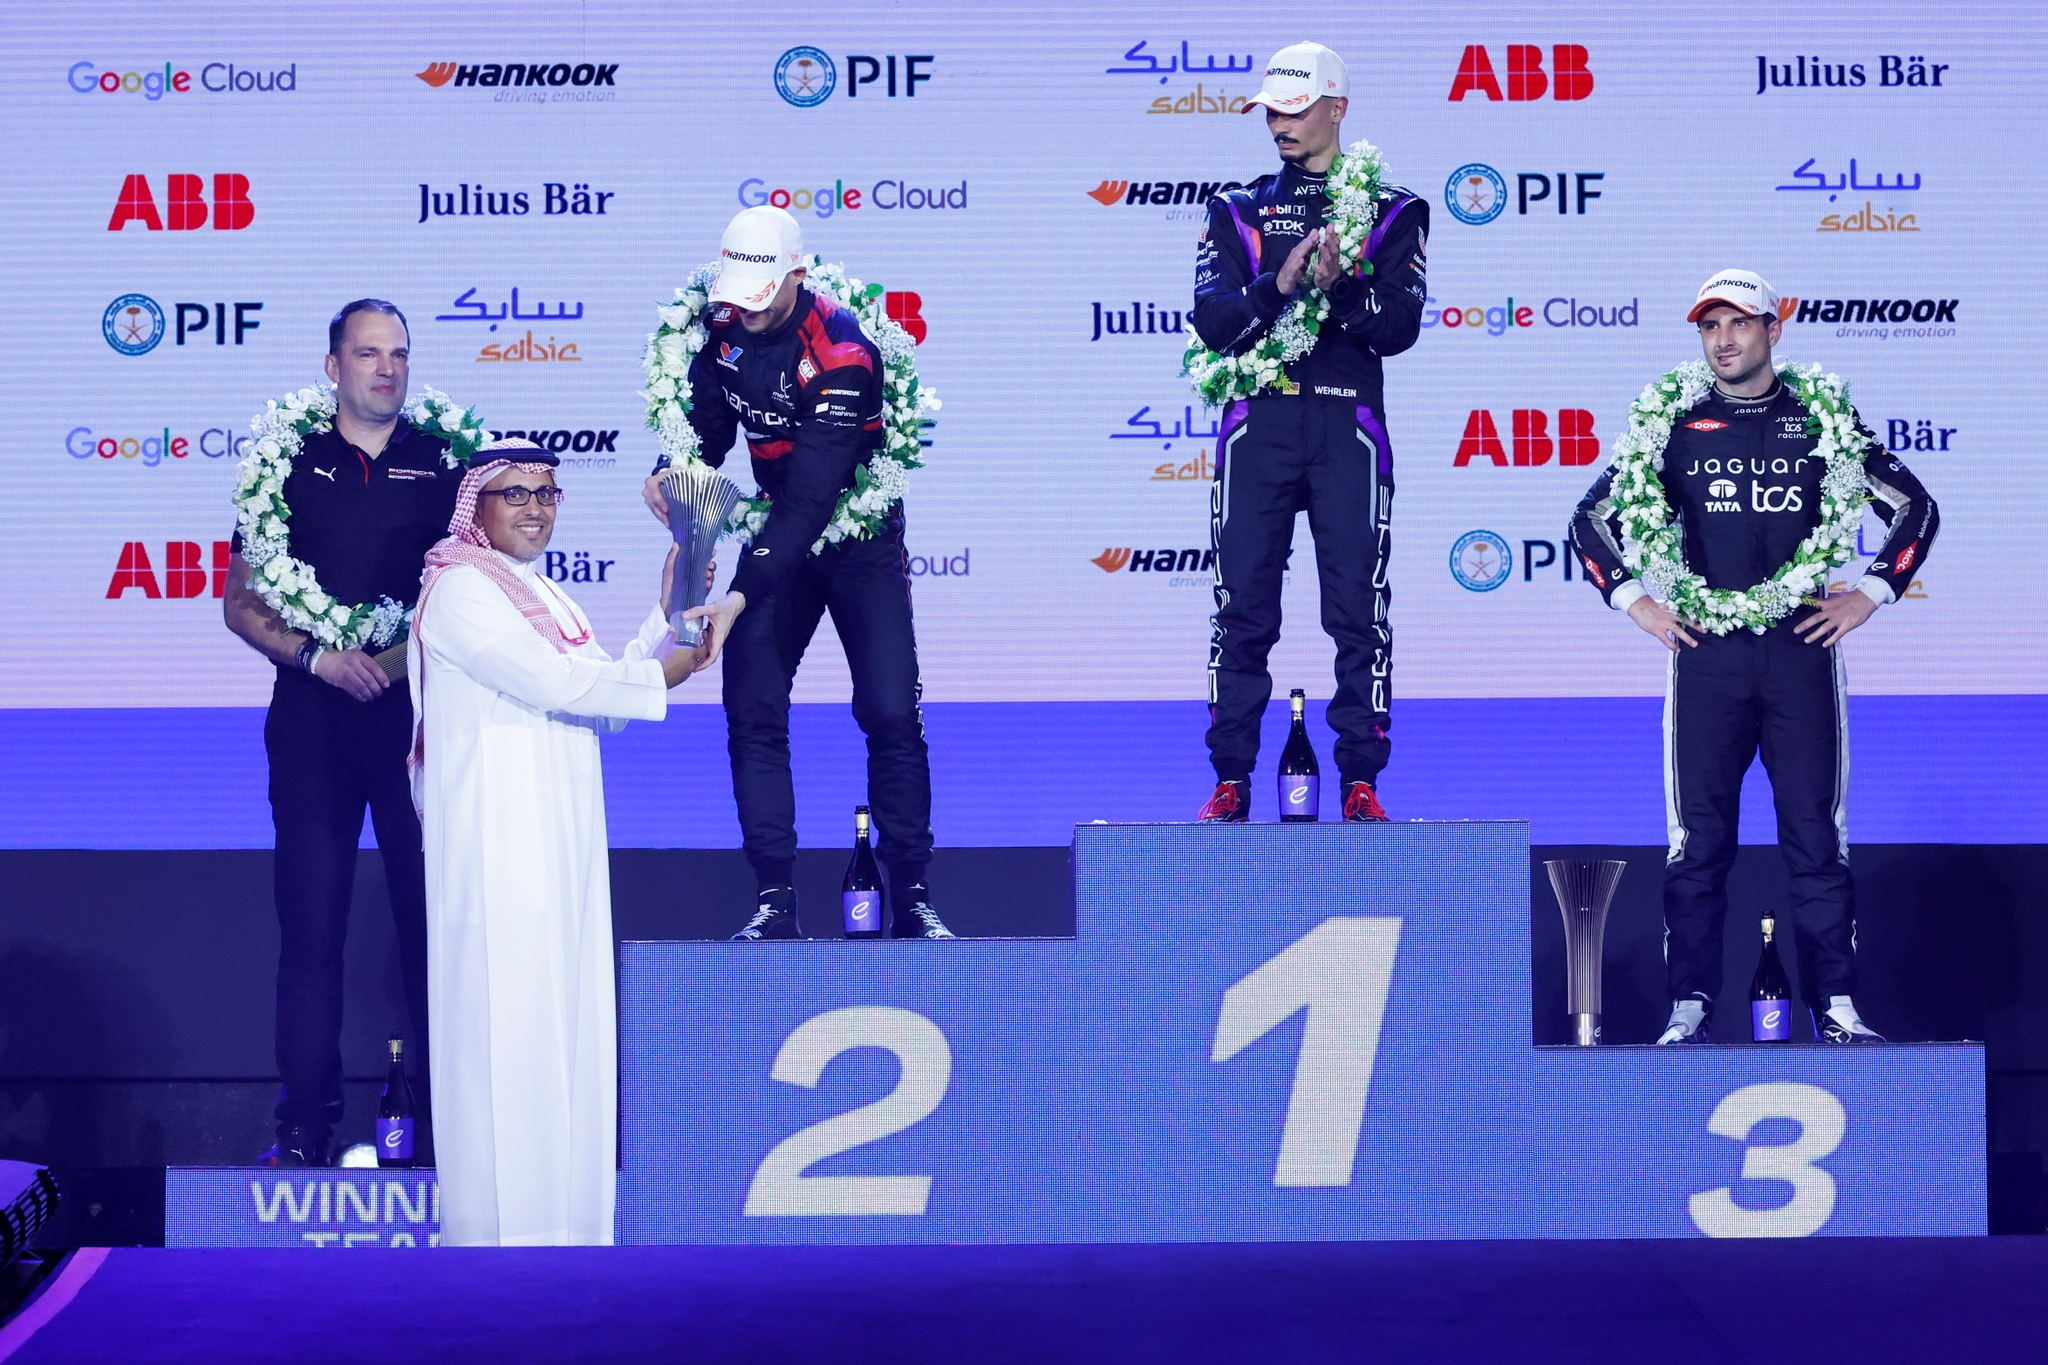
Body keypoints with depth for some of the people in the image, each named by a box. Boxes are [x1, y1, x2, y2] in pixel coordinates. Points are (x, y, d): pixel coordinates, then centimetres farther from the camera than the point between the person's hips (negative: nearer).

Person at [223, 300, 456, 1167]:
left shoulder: (446, 462, 6)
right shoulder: (290, 467, 8)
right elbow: (241, 602, 7)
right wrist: (318, 656, -8)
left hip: (420, 715, 0)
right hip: (313, 717, 0)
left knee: (432, 919, 2)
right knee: (310, 925, 1)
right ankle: (303, 1127, 6)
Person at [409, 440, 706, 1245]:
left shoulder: (546, 595, 22)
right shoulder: (461, 589, -5)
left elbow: (598, 699, 18)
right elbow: (549, 682, -14)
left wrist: (668, 617, 11)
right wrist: (661, 677, -2)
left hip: (561, 839, 9)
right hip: (499, 838, -8)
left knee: (565, 1015, 6)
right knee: (507, 1016, -9)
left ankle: (564, 1219, 10)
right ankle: (499, 1225, -7)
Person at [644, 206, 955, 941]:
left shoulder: (842, 354, -28)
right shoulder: (724, 328, -8)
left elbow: (811, 498, -33)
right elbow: (707, 423, 4)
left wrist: (742, 596, -40)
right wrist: (670, 472, -20)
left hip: (860, 534, -5)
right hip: (782, 532, 5)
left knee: (892, 715, -9)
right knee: (753, 713, -4)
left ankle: (912, 900, 1)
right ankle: (775, 901, 0)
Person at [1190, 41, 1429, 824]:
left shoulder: (1390, 212, 8)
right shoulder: (1238, 210, 13)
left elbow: (1400, 328, -2)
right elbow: (1212, 321, -1)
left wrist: (1341, 285, -19)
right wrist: (1279, 285, -17)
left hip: (1346, 428, -1)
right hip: (1257, 428, 1)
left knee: (1358, 610, -3)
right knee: (1242, 608, 0)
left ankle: (1361, 782, 4)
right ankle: (1231, 781, 6)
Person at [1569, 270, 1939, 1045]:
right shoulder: (1677, 428, 7)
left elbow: (1915, 508, 12)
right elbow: (1592, 517, 13)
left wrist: (1869, 596, 5)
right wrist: (1633, 601, 3)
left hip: (1802, 647, 0)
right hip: (1706, 654, 0)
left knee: (1817, 836, 1)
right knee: (1698, 842, 0)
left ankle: (1836, 1005, 4)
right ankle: (1690, 1008, 4)